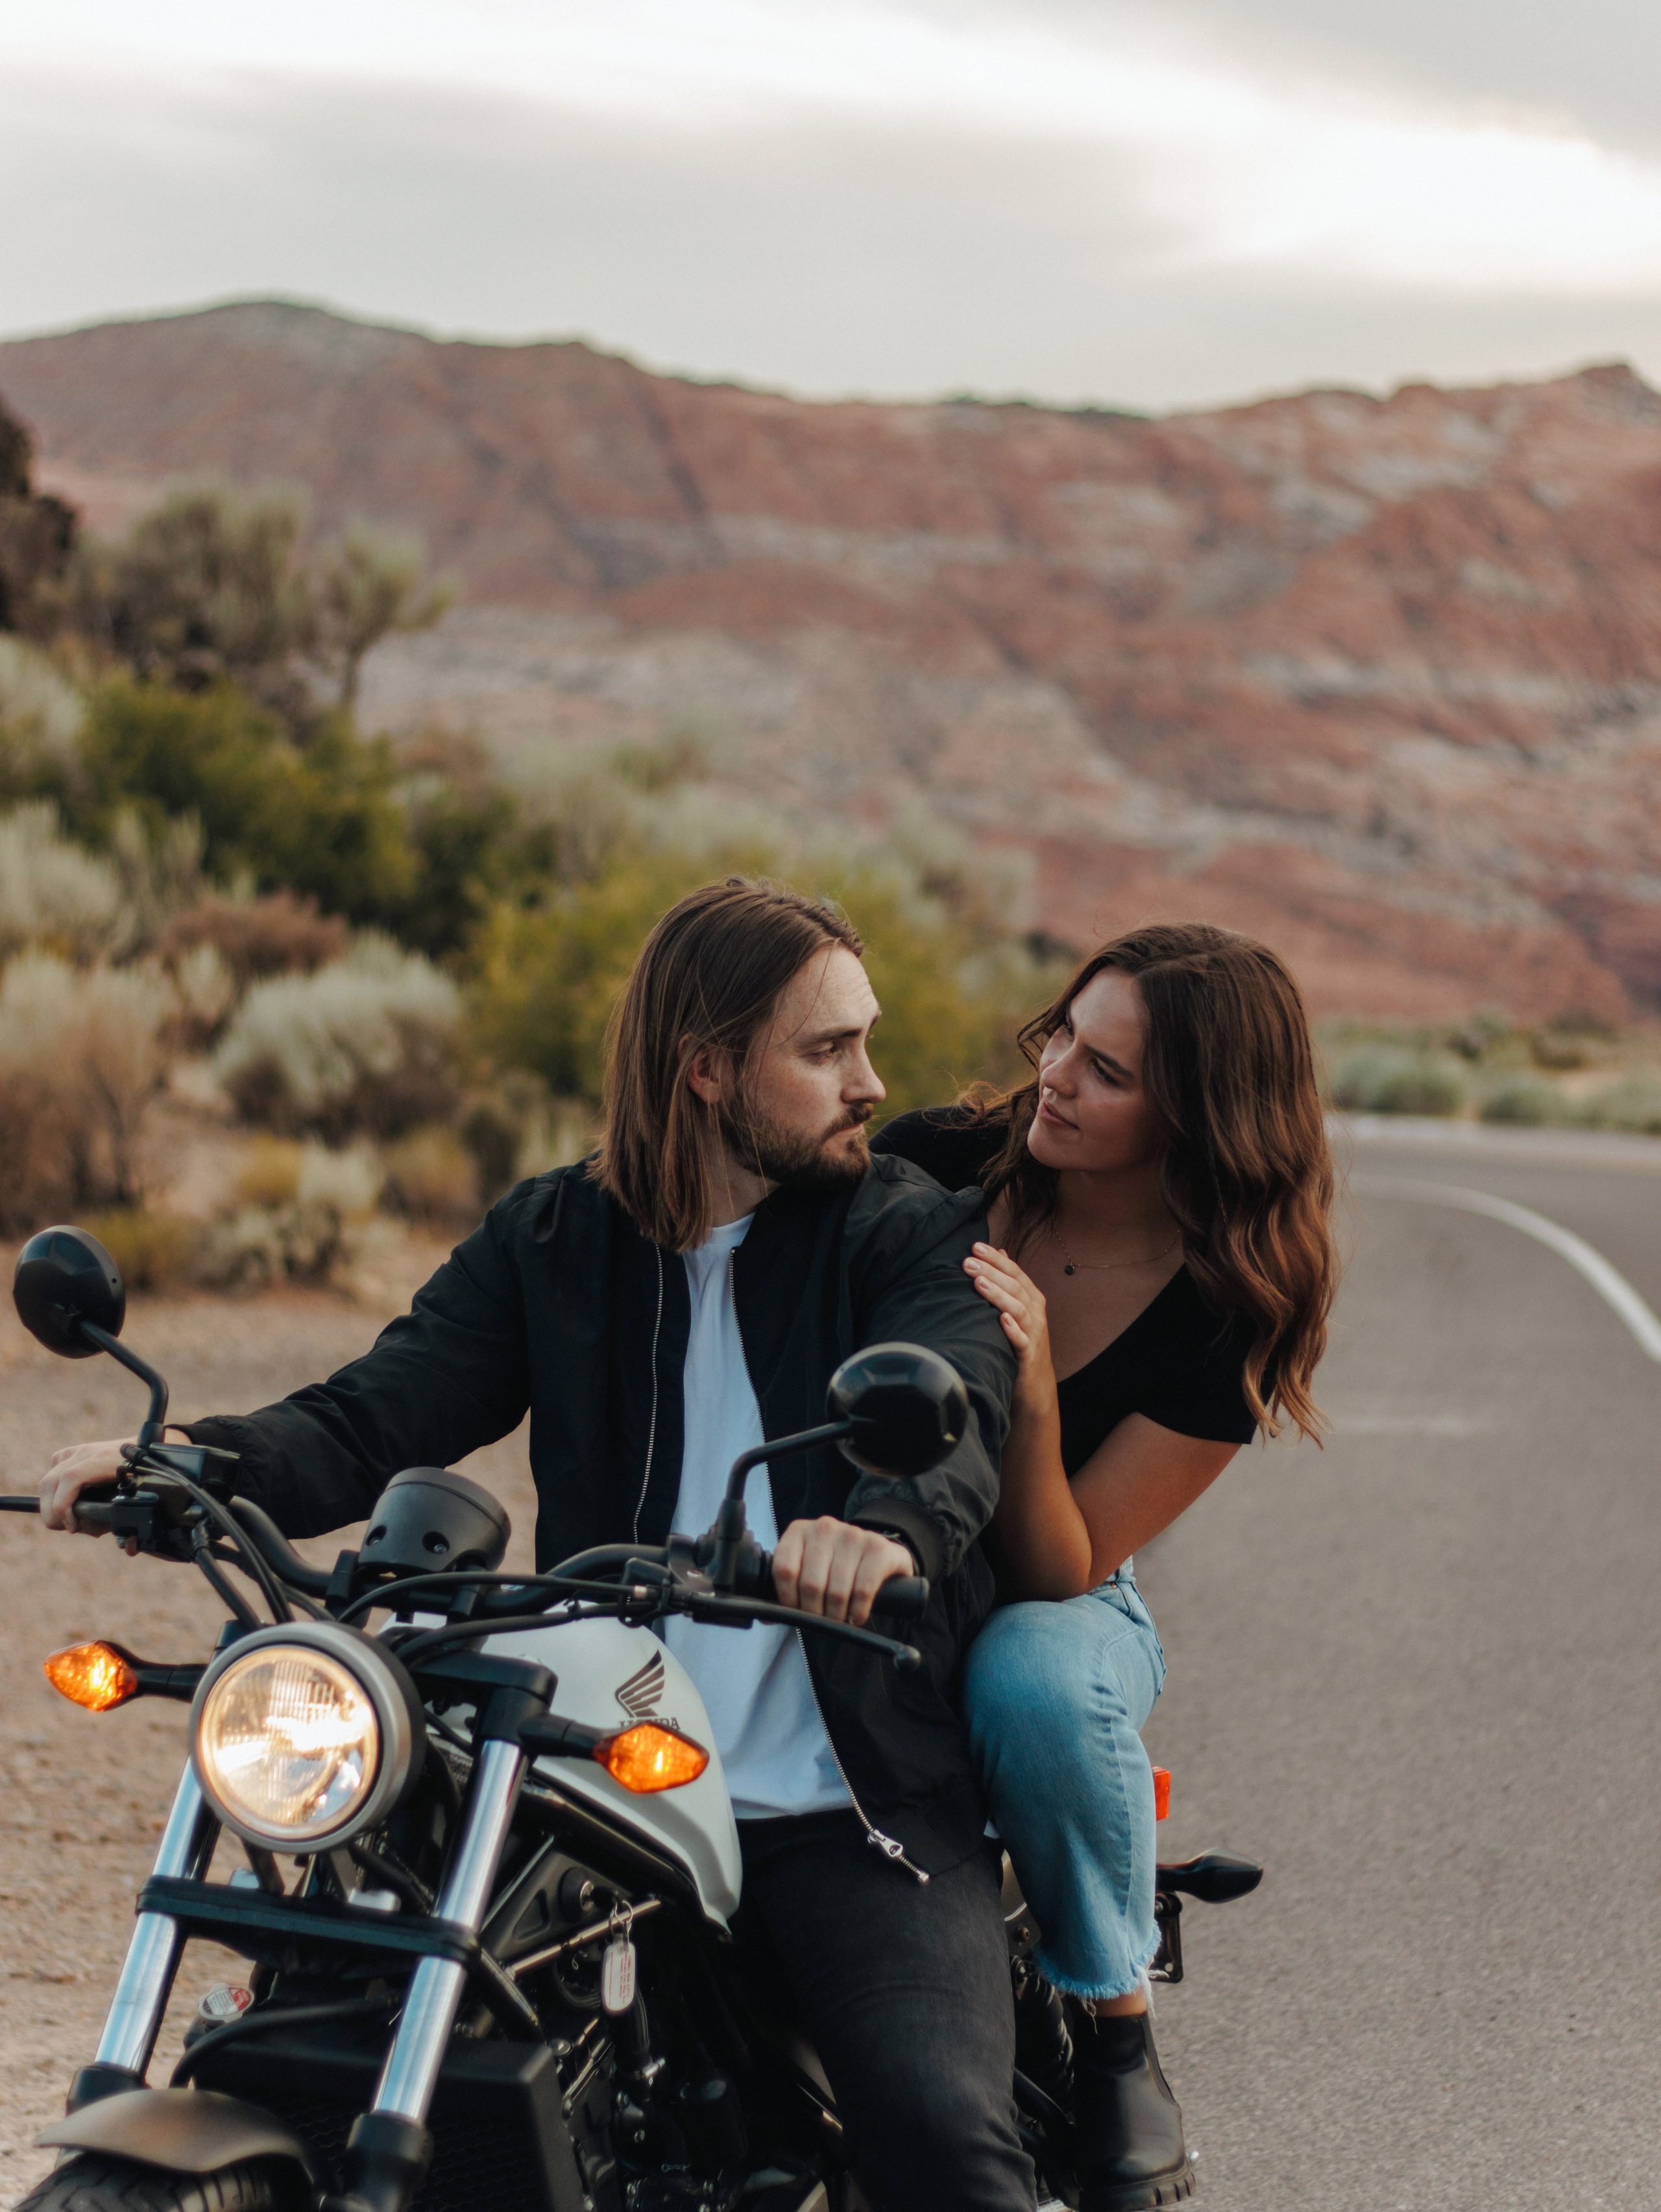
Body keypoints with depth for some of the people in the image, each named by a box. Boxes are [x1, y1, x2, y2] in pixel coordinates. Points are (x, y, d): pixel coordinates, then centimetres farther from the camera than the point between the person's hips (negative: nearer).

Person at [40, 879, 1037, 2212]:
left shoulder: (912, 1233, 4)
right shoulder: (553, 1241, 13)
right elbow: (377, 1417, 1)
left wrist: (889, 1528, -41)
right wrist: (189, 1462, -20)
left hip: (858, 1809, -2)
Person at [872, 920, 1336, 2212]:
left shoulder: (1227, 1317, -16)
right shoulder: (940, 1163, -11)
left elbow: (1057, 1570, -17)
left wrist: (1030, 1390, -34)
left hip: (1059, 1607, -2)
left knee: (1035, 1680, -40)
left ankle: (1117, 2030, -17)